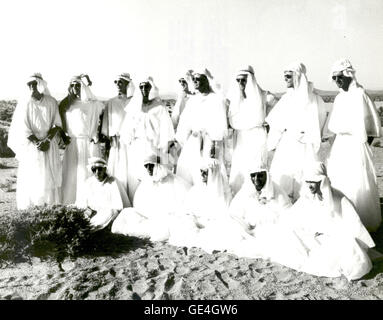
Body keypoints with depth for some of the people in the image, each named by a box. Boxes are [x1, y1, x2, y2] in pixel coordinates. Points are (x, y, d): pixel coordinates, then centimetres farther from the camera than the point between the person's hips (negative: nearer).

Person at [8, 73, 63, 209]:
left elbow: (57, 124, 0)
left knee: (50, 176, 0)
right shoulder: (24, 103, -3)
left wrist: (47, 140, -13)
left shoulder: (52, 102, 2)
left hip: (50, 145, 2)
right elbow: (23, 128, -7)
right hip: (31, 145, -2)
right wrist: (38, 143, -14)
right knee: (31, 178, -2)